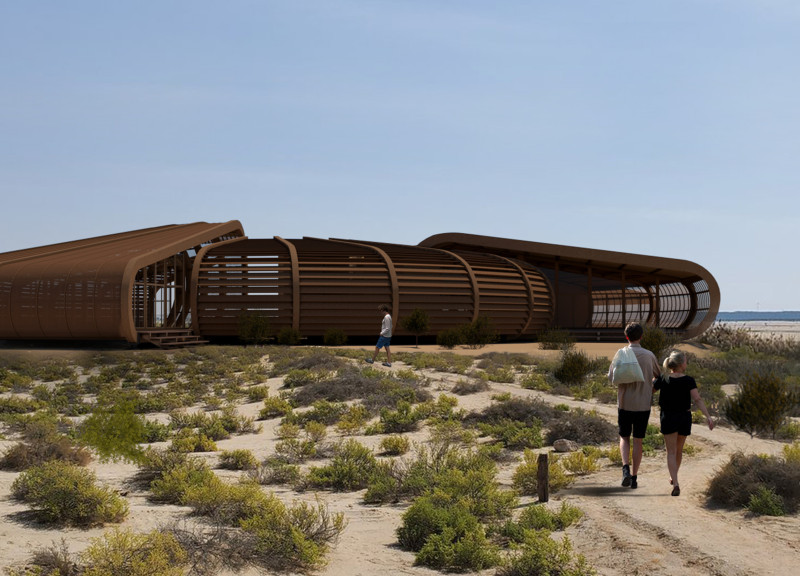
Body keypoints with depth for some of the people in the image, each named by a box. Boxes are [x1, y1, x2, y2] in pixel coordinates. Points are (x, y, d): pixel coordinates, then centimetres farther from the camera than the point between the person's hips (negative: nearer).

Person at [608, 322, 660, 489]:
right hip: (643, 405, 1)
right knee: (638, 441, 9)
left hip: (625, 404, 0)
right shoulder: (649, 356, -3)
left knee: (624, 438, 14)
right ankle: (634, 477, 9)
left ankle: (626, 468, -9)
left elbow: (611, 378, -9)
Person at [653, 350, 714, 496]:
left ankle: (675, 483, -18)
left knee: (671, 452, -2)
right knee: (679, 450, 20)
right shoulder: (689, 381, -10)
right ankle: (673, 477, 38)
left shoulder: (663, 380, -7)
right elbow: (697, 399, -18)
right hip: (685, 418, 1)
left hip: (668, 418, -1)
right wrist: (708, 416, -20)